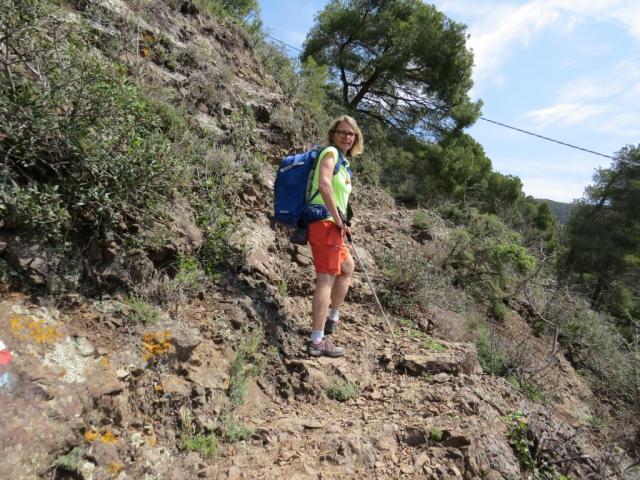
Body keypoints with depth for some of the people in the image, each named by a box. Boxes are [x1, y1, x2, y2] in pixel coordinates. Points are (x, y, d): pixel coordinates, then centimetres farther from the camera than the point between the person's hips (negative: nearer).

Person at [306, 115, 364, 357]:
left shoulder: (343, 160, 23)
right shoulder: (331, 152, -6)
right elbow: (324, 185, -24)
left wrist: (342, 223, 11)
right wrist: (338, 220, -20)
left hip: (331, 225, 10)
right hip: (325, 222, -10)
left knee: (347, 268, 25)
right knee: (326, 279, -12)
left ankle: (332, 318, 35)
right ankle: (317, 341, -10)